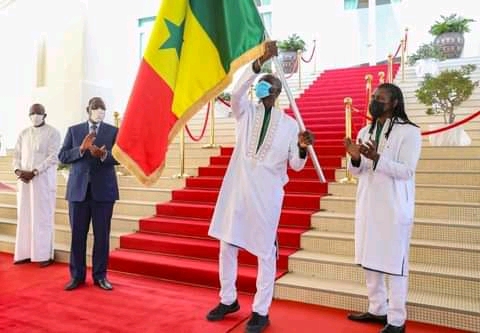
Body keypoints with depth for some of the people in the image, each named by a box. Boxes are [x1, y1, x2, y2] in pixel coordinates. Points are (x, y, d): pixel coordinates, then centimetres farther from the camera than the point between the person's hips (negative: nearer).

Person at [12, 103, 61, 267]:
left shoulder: (52, 133, -2)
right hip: (24, 179, 5)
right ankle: (25, 253, 13)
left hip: (43, 179, -5)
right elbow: (16, 155, 14)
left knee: (43, 216, -2)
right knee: (25, 215, 6)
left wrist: (34, 172, -17)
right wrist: (17, 170, -5)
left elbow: (53, 157, -10)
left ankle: (45, 255, 3)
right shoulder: (23, 134, 15)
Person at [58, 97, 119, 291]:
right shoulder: (74, 130, 10)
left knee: (102, 235, 4)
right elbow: (62, 156, 2)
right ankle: (77, 275, 19)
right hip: (78, 189, 1)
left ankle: (100, 275, 15)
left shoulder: (114, 131, 6)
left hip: (103, 190, -1)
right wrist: (81, 149, -15)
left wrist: (104, 154, -22)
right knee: (77, 234, 7)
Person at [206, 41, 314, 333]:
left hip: (267, 192, -2)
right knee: (227, 246, 11)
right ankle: (228, 300, 30)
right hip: (237, 187, 2)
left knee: (265, 251, 3)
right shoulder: (246, 111, 7)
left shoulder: (289, 123, 5)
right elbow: (237, 91, -17)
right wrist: (259, 62, -29)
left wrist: (303, 149, -22)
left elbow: (295, 165, 0)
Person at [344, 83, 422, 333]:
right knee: (369, 259, 13)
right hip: (368, 204, 7)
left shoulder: (409, 131, -7)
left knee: (393, 263, 0)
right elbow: (357, 172, 11)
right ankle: (377, 309, 30)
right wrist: (355, 158, -10)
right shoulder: (365, 132, 11)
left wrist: (376, 158, -28)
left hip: (394, 207, -6)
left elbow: (406, 171, -15)